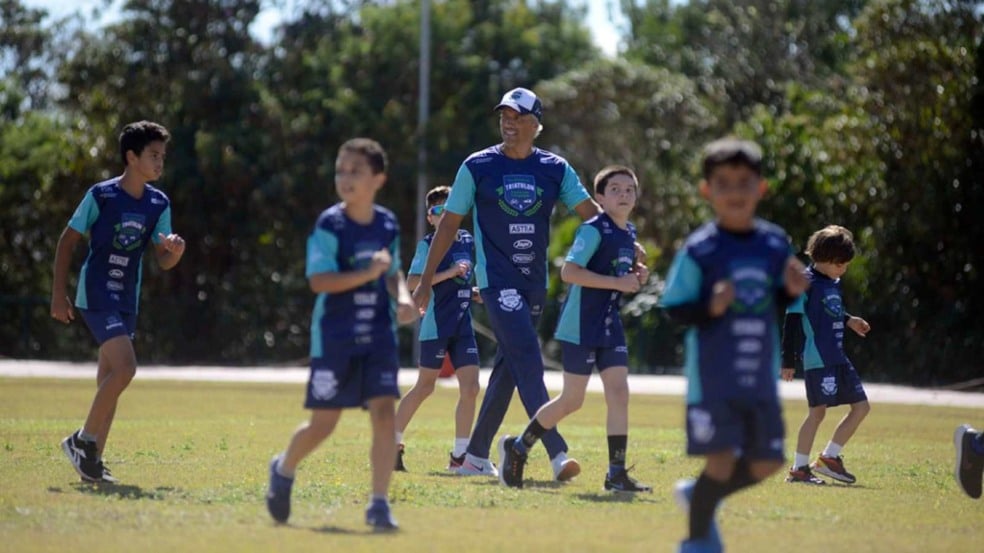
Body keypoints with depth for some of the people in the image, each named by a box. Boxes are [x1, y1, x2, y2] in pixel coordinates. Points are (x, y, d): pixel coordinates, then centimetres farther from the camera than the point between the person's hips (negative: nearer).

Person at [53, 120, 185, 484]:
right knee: (124, 368, -20)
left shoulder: (158, 204, 4)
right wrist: (59, 294, -7)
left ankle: (92, 460, 12)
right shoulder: (101, 196, -11)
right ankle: (83, 440, -7)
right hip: (96, 297, -6)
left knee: (109, 379, 7)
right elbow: (67, 241, -4)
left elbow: (163, 261, 8)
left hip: (127, 300, 6)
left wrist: (175, 252, -17)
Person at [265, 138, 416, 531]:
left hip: (379, 336, 3)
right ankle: (284, 470, 34)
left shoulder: (388, 225, 5)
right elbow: (319, 281, -18)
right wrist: (368, 273, -27)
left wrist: (402, 297, 0)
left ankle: (379, 503, -6)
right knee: (323, 424, 4)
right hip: (335, 338, -3)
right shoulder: (330, 226, -10)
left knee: (384, 413, -10)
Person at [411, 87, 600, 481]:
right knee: (527, 361, -17)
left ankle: (476, 456, 21)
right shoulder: (478, 167, -2)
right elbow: (449, 224, 3)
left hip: (535, 283, 5)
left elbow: (591, 213, 1)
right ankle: (558, 453, -24)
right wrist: (426, 282, 4)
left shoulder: (555, 169, 5)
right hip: (497, 280, -5)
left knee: (508, 368, 10)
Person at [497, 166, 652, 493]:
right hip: (580, 327, -7)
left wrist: (636, 279, 4)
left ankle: (616, 474, -1)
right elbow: (569, 271, -23)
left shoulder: (629, 234, 12)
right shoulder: (593, 230, -14)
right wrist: (617, 282, -24)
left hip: (610, 327, 7)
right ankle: (517, 448, 18)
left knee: (619, 394, -3)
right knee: (572, 400, 0)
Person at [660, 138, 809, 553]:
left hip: (761, 378, 5)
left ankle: (698, 496, 32)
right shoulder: (699, 249, -9)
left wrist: (793, 291, -7)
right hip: (713, 377, -5)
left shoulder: (775, 244, 4)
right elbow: (674, 308, -6)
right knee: (721, 460, -9)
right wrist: (711, 307, -24)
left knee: (766, 465, 8)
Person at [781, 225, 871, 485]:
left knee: (861, 407, 6)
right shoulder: (806, 283, -11)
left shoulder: (833, 283, 15)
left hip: (837, 357, 9)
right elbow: (792, 322, -12)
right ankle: (799, 468, -2)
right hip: (817, 359, -9)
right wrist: (788, 361, -14)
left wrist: (848, 320, 20)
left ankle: (829, 457, 12)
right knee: (817, 411, -9)